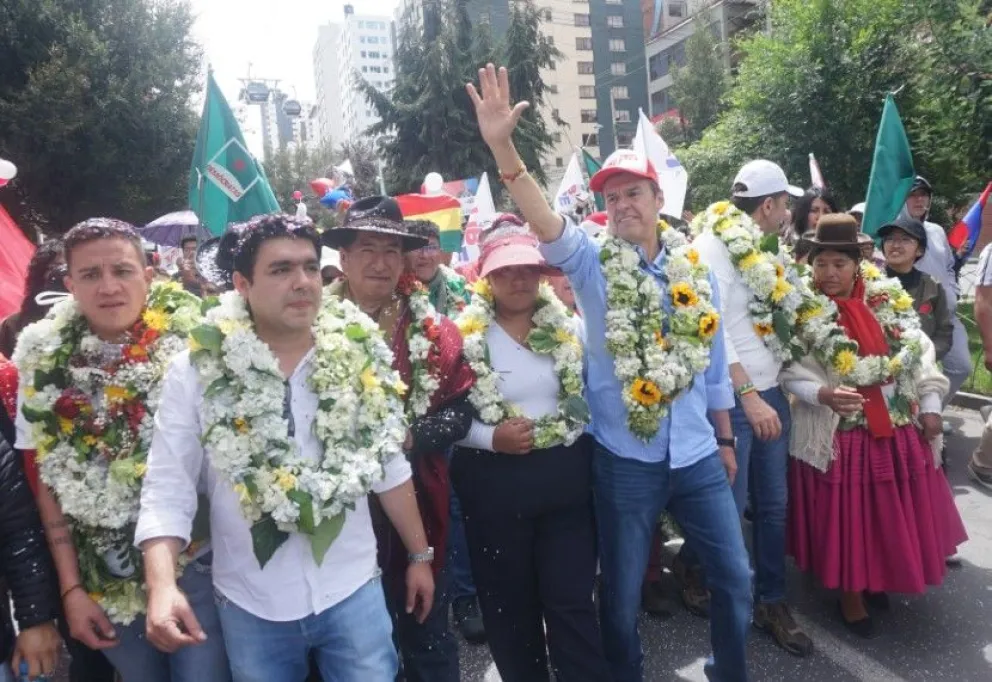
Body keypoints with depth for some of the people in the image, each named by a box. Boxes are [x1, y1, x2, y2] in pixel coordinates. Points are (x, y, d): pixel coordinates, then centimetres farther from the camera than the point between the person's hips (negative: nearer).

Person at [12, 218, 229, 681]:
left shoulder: (191, 342, -11)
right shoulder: (44, 361, -3)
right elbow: (49, 478, 2)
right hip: (107, 580, 3)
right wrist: (70, 587, 2)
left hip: (196, 564, -2)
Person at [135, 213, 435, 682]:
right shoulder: (197, 371, -10)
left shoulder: (358, 357, -5)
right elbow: (167, 489, -9)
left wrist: (419, 555, 8)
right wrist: (162, 586, -24)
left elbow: (388, 465, 3)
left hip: (353, 590, 1)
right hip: (251, 606, 0)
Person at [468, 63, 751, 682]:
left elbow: (714, 362, 10)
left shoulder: (696, 269, 3)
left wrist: (725, 439, 14)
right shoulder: (592, 265, -6)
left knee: (735, 579, 16)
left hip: (697, 456, 3)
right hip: (625, 460, -3)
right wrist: (502, 145, -38)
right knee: (623, 594, 13)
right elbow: (543, 218, -25)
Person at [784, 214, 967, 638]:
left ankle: (875, 581, 40)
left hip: (897, 429, 5)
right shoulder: (803, 312, -11)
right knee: (845, 516, 4)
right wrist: (824, 394, -31)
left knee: (892, 513, 16)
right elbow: (791, 373, -15)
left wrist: (930, 405, 4)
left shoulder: (889, 299, 3)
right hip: (838, 434, -5)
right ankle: (850, 595, 25)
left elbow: (920, 353, 8)